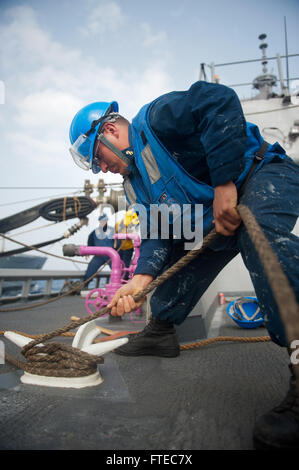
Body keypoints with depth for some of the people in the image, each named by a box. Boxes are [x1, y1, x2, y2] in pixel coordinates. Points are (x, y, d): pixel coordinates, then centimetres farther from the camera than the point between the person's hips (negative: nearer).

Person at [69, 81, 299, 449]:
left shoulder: (155, 118, -15)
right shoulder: (136, 185, 10)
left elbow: (220, 102, -28)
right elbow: (157, 234, 1)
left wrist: (223, 184, -30)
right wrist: (141, 278, -17)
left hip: (266, 175, -8)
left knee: (258, 231, -39)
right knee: (180, 255, 10)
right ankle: (160, 330, 28)